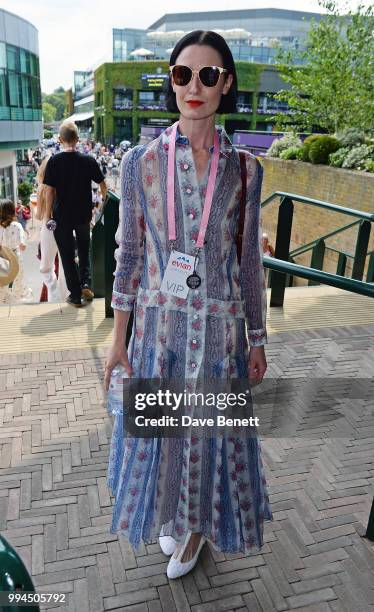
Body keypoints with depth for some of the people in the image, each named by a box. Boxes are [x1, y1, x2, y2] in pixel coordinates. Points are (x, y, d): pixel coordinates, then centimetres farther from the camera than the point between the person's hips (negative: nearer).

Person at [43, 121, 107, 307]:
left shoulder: (54, 162, -10)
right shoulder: (88, 160, -5)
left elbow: (50, 191, -11)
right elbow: (103, 185, 0)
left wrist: (48, 215, -4)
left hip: (62, 216, -2)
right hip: (84, 214, 2)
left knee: (67, 255, 8)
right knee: (84, 250, 23)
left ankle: (75, 295, 12)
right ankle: (86, 283, 8)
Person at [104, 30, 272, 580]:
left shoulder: (244, 169, -2)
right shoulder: (141, 161, -3)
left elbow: (250, 260, 3)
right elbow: (129, 254, -1)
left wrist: (257, 340, 4)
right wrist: (118, 342, -2)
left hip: (221, 328, 0)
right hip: (159, 325, 1)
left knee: (211, 432, 14)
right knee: (158, 431, 16)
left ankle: (198, 528, 45)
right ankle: (169, 517, 48)